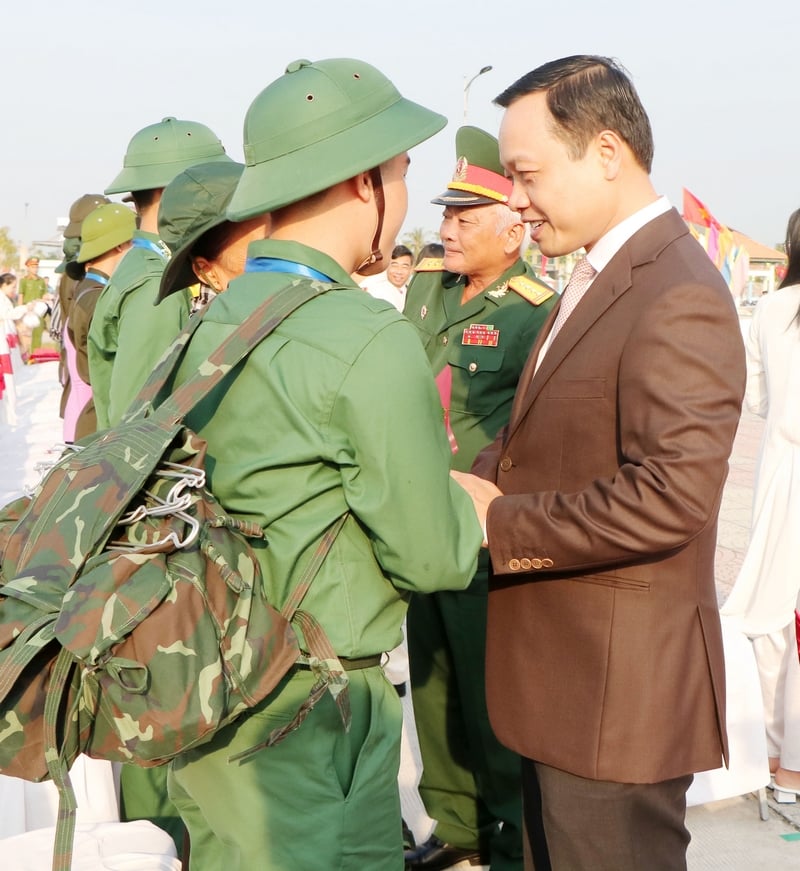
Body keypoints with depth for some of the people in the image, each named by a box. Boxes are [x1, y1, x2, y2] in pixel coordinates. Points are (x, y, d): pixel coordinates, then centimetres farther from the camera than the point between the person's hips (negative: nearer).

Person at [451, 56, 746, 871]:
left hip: (617, 693, -9)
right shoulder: (599, 279, 12)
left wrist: (498, 526, -20)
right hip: (559, 679, 9)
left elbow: (669, 496, -28)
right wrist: (482, 480, -5)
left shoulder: (678, 299, -20)